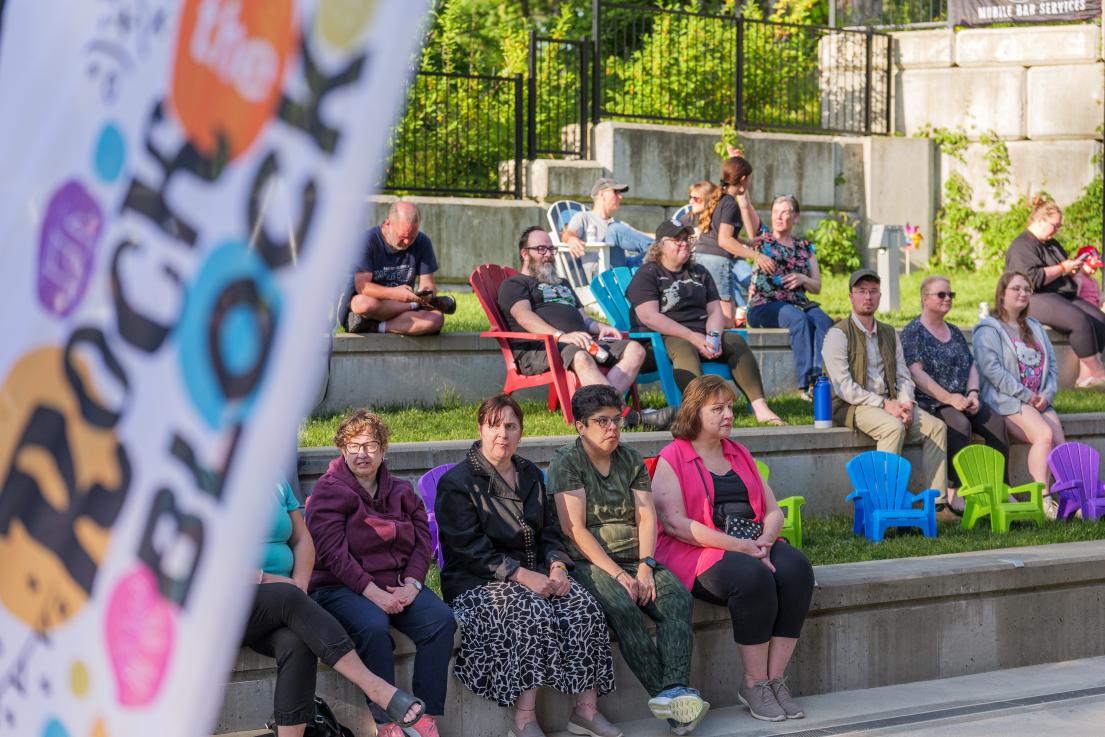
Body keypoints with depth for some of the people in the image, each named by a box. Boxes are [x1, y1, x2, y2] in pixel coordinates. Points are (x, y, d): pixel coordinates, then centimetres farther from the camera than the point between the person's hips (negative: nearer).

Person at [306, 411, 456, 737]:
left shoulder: (401, 491, 16)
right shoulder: (328, 490, -1)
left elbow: (422, 539, 8)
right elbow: (332, 552, -11)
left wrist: (411, 584, -12)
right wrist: (373, 593, -21)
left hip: (397, 585, 5)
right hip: (340, 587, -5)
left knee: (441, 618, -22)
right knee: (373, 627, -36)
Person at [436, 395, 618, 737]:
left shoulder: (530, 475, 16)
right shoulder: (456, 483, -5)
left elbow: (550, 531, 15)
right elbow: (471, 550, -13)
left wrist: (557, 567, -8)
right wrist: (523, 576, -22)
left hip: (535, 573, 6)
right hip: (477, 582, -6)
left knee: (586, 608, -21)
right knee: (533, 612, -35)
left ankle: (586, 708, -16)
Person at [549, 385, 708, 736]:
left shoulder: (632, 460, 16)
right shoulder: (566, 461, -1)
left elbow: (646, 516, 7)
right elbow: (574, 529, -10)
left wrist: (645, 567, -11)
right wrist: (617, 575, -18)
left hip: (635, 559, 5)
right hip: (589, 562, -5)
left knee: (678, 599, -24)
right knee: (623, 608, -34)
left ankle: (676, 689, -40)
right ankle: (663, 692, -36)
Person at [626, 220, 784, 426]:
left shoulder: (699, 273, 23)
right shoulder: (647, 274, 2)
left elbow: (715, 311, 14)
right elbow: (649, 317, -12)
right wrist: (692, 337, -19)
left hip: (700, 336, 6)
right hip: (662, 339, -6)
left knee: (736, 341, -19)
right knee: (684, 349, -37)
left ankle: (760, 408, -31)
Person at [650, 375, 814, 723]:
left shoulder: (739, 455, 21)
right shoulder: (671, 459, 0)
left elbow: (773, 511, 16)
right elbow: (674, 523, -12)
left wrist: (764, 542, -9)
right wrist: (739, 546, -18)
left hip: (752, 545, 6)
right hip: (695, 551, -6)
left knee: (796, 568, -25)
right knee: (753, 578, -34)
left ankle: (776, 678, -22)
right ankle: (754, 683, -22)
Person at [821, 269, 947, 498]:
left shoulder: (889, 333, 19)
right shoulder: (838, 334, -4)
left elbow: (903, 376, 16)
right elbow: (844, 387, -13)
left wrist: (906, 403, -6)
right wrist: (883, 404, -18)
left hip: (889, 403, 7)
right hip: (853, 407, -7)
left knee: (936, 427, -14)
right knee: (894, 427, -34)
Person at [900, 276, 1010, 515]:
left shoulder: (954, 332, 22)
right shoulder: (913, 332, 0)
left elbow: (971, 366, 18)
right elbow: (916, 373, -11)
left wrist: (972, 393, -3)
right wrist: (948, 398, -19)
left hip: (963, 400, 7)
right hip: (930, 402, -6)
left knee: (996, 423, -20)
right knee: (960, 424, -35)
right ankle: (954, 493, -33)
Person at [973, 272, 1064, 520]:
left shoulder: (1035, 328, 25)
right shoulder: (988, 330, 2)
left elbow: (1052, 365, 20)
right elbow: (992, 369, -12)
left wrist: (1046, 394, -1)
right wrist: (1025, 395, -15)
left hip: (1039, 401, 7)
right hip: (1006, 400, -7)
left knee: (1060, 443, -18)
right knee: (1044, 435, -30)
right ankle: (1043, 500, -35)